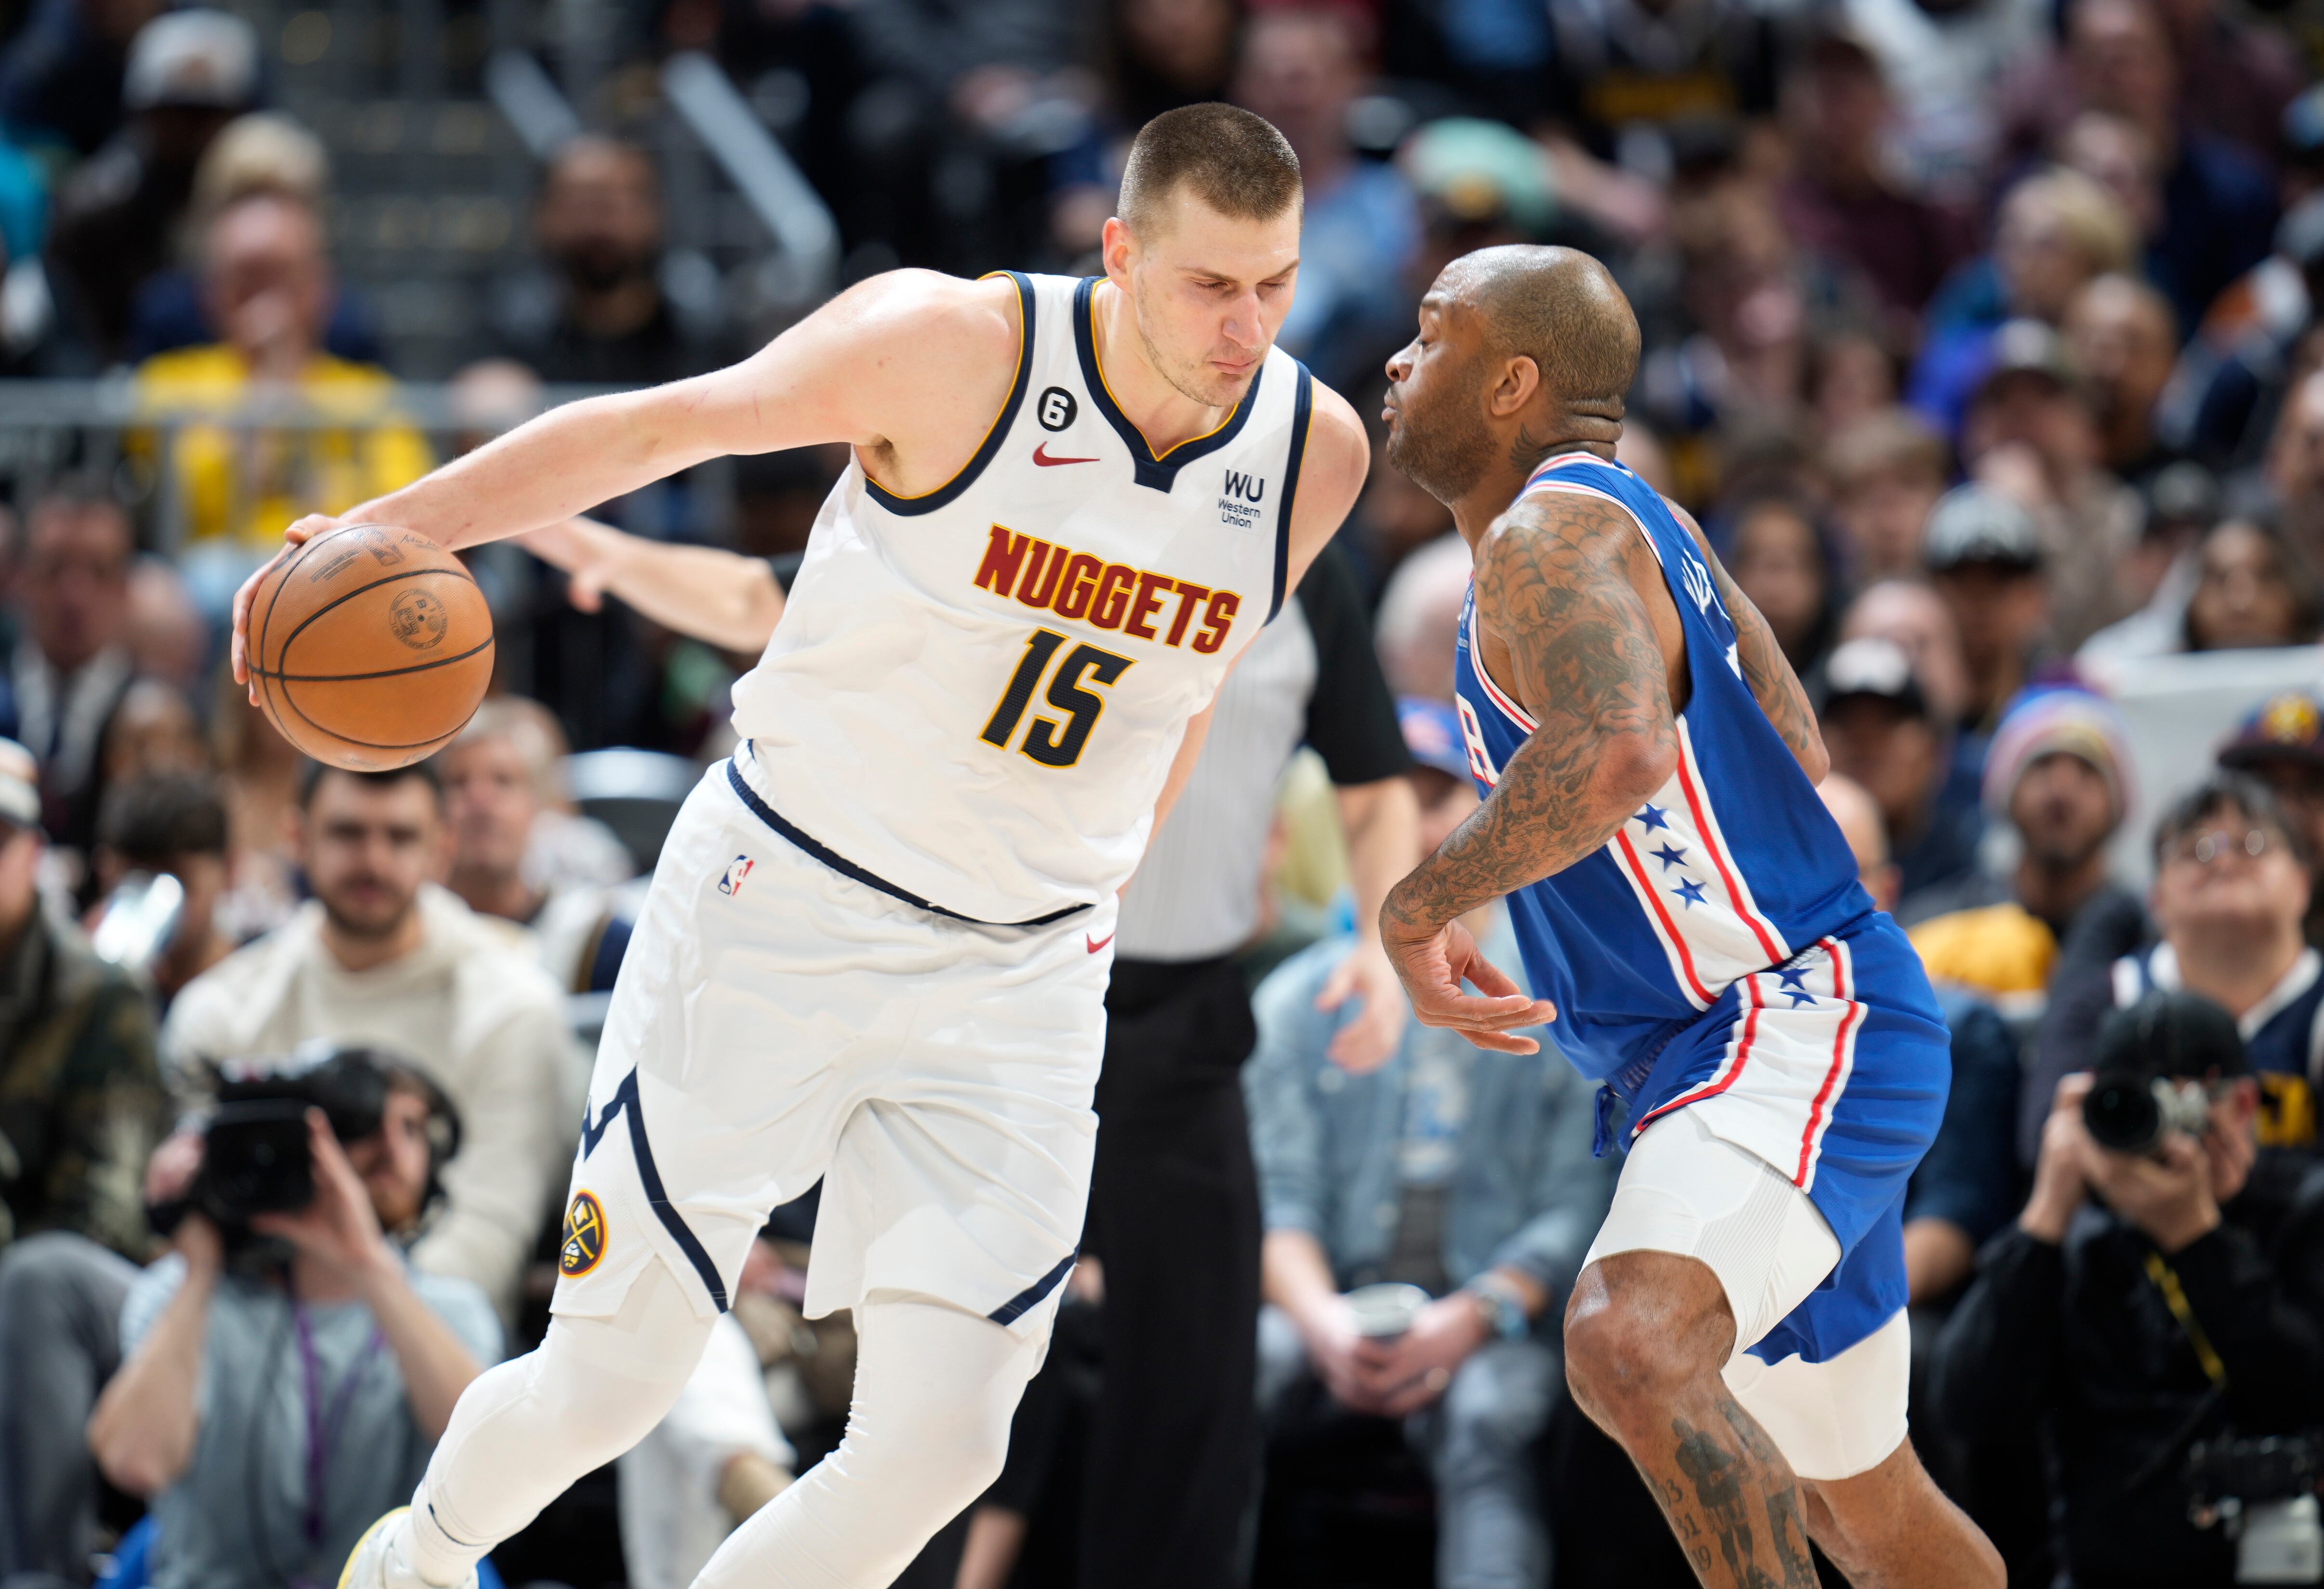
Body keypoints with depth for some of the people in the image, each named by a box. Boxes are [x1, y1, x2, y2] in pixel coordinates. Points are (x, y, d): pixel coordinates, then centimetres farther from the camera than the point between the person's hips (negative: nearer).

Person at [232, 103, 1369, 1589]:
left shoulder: (1314, 455, -6)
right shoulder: (957, 348, -18)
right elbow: (668, 425, -6)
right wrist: (379, 532, -10)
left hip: (1019, 979, 3)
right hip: (780, 909, -3)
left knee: (938, 1446, -10)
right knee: (606, 1389, 3)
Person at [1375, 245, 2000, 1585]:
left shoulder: (1548, 534, -15)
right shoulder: (1635, 520, 16)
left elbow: (1619, 752, -37)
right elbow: (1799, 753, 26)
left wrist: (1420, 908, -24)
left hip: (1795, 1026, -11)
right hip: (1771, 1038, 11)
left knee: (1633, 1346, -35)